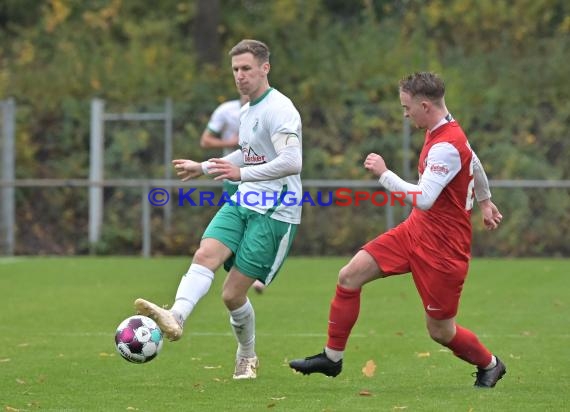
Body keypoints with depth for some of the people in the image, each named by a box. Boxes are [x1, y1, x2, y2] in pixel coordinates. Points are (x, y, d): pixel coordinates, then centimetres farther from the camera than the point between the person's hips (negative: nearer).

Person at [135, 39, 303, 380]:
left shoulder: (279, 110, -14)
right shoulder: (247, 111, 16)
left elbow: (292, 162, -28)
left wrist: (242, 173, -37)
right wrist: (203, 168, 39)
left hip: (275, 212, -8)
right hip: (244, 202, 8)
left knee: (233, 294, -7)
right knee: (205, 254, -20)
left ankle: (247, 357, 15)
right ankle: (176, 317, -37)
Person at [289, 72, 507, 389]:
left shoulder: (445, 147, -26)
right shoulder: (446, 132, 5)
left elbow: (423, 199, -35)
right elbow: (474, 163, 25)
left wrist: (384, 173, -25)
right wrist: (485, 201, 41)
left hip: (443, 245, -9)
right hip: (416, 230, 9)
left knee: (441, 331, 1)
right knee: (350, 276, -1)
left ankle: (489, 365, 29)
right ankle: (332, 357, 9)